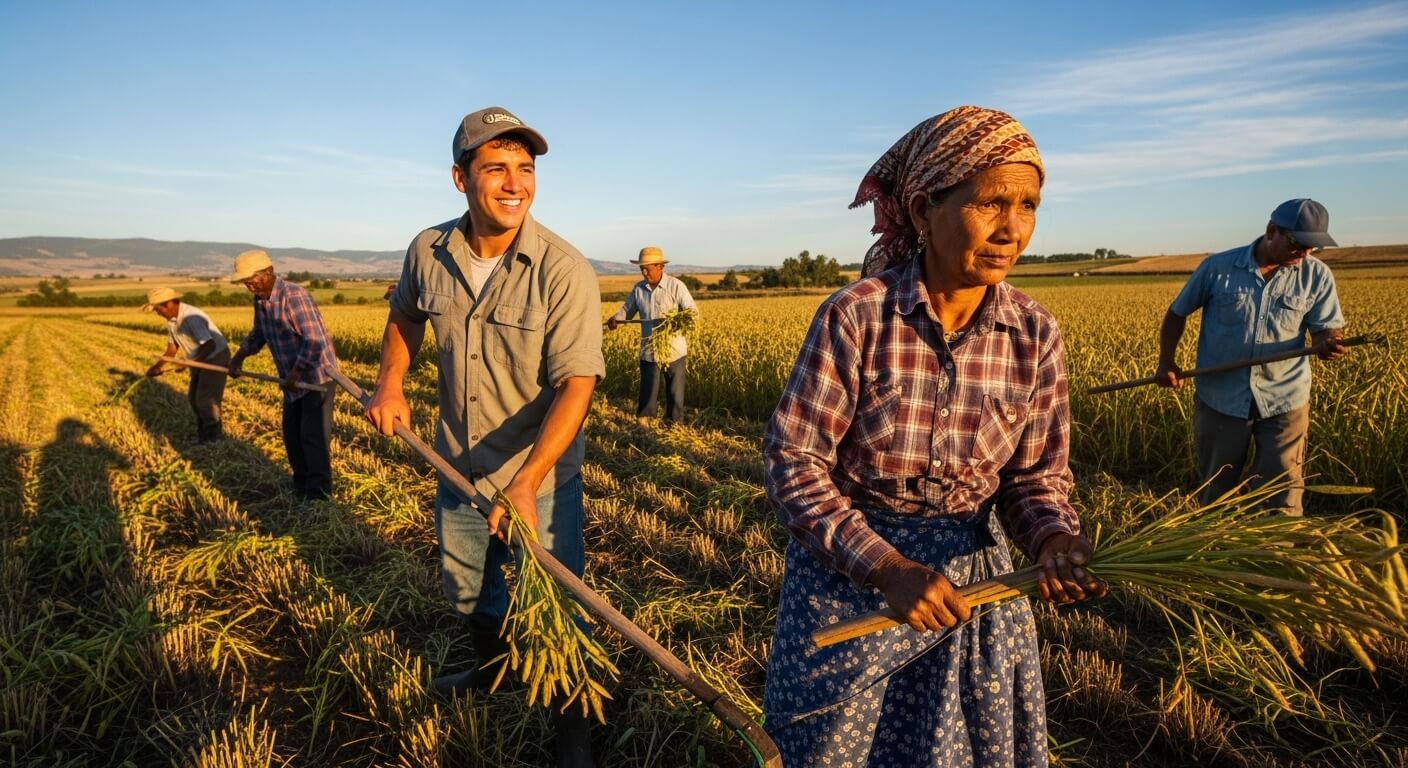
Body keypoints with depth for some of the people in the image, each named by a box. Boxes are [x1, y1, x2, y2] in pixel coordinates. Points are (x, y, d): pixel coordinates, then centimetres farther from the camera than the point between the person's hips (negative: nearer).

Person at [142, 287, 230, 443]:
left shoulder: (191, 317, -28)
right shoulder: (171, 320, 1)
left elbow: (210, 345, -34)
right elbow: (172, 348, 12)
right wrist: (157, 366, 4)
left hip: (216, 357, -10)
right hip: (201, 360, 10)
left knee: (206, 400, -8)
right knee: (194, 398, 13)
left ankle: (214, 439, 6)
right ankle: (203, 436, 27)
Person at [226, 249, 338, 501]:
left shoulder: (294, 296, -22)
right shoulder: (260, 300, 5)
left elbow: (315, 340, -28)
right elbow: (258, 333, 21)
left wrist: (296, 372, -25)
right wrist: (240, 355, 7)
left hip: (317, 375, -9)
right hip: (293, 380, 9)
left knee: (313, 436, -9)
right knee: (292, 435, 15)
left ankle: (319, 496, -3)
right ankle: (301, 488, 28)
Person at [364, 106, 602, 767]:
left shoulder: (564, 271, -24)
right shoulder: (428, 252, -7)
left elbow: (576, 383, -29)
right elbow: (404, 315, 15)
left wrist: (527, 483, -38)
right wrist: (390, 383, -1)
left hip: (540, 479, -5)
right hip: (457, 469, 6)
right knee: (466, 591, 27)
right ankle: (491, 669, 58)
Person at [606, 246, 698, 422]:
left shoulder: (676, 285, -8)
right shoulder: (638, 288, 5)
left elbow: (692, 311, -9)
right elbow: (627, 310, 11)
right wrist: (615, 319, -10)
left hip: (673, 350, -3)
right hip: (648, 351, 3)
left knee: (675, 392, 8)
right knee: (647, 393, 8)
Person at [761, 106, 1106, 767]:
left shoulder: (1035, 335, -8)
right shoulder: (855, 315, -20)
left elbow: (1036, 474, -1)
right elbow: (789, 460, -18)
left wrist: (1055, 539, -23)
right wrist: (886, 568, -26)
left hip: (972, 576, 3)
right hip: (846, 567, -2)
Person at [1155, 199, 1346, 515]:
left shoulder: (1317, 276, -3)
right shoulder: (1217, 267, -7)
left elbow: (1327, 330, -3)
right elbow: (1177, 313, 4)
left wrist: (1328, 344, -28)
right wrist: (1167, 361, -7)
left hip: (1284, 401, 0)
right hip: (1220, 399, 0)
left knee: (1282, 496, 3)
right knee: (1214, 491, 15)